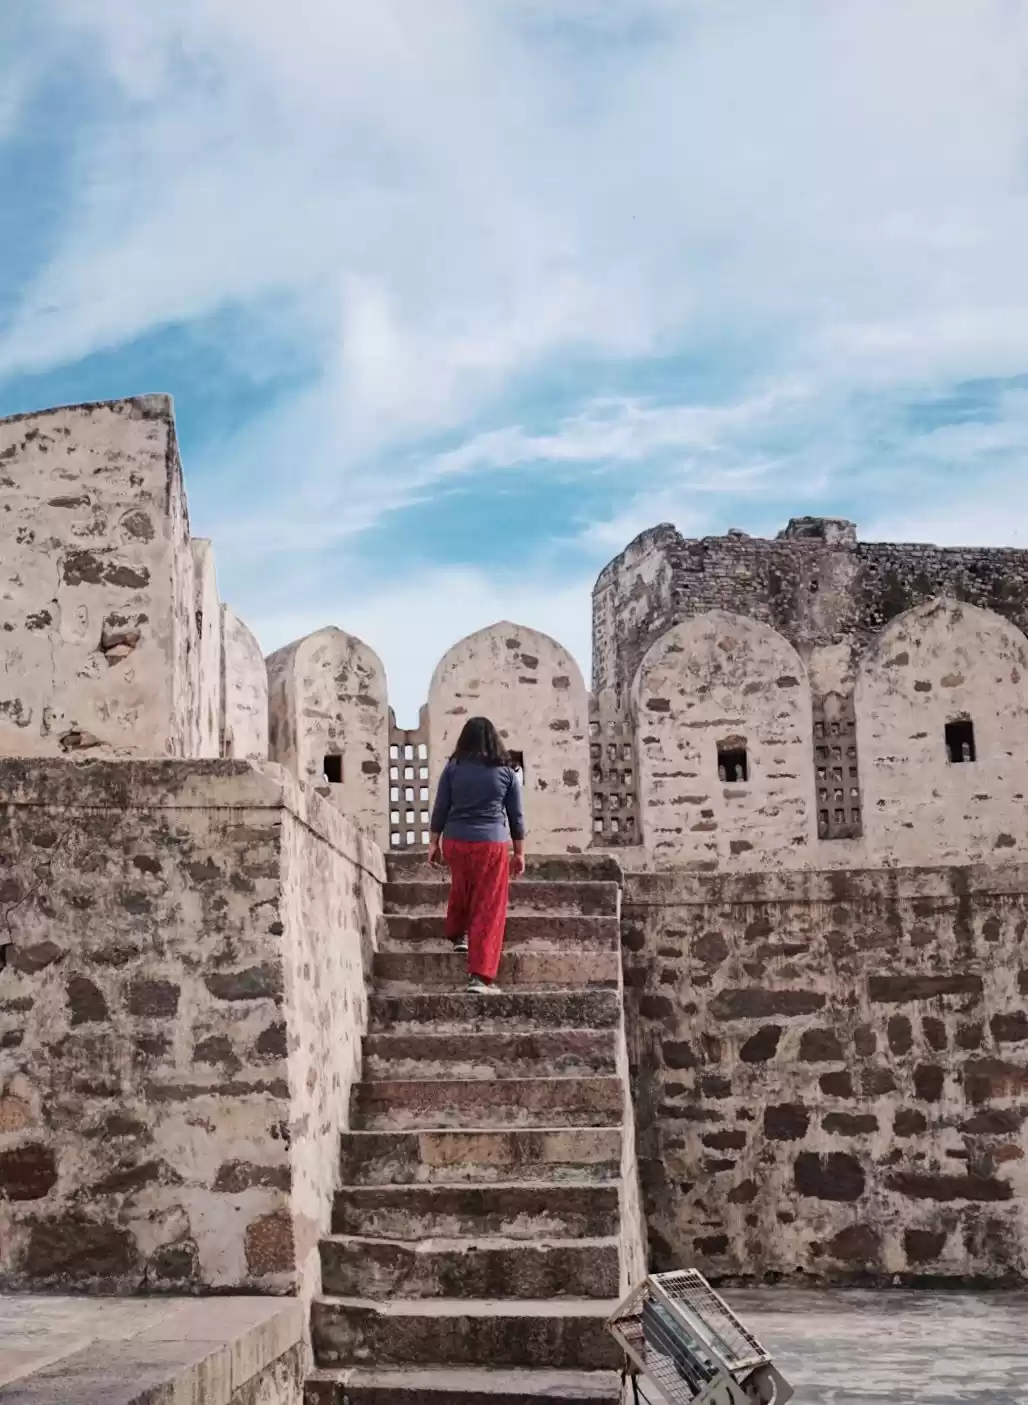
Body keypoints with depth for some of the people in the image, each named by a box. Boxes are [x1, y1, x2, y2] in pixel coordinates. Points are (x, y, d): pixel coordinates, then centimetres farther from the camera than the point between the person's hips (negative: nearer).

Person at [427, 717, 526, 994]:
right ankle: (480, 976, -6)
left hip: (455, 842, 2)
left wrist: (434, 843, 13)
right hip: (492, 845, -2)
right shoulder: (505, 772, 2)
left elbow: (440, 809, 3)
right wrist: (519, 852, 13)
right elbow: (516, 815, 5)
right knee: (488, 908, 0)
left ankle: (458, 936, 53)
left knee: (461, 890, 29)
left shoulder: (453, 767, 2)